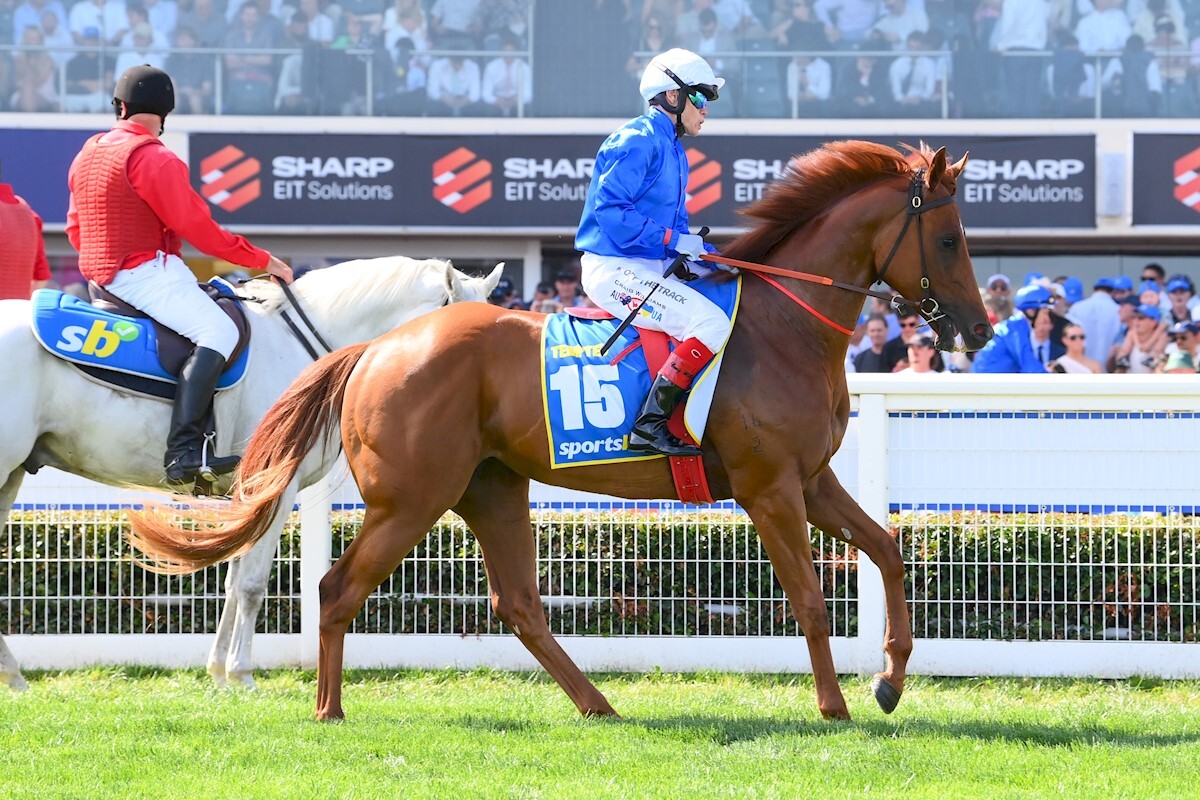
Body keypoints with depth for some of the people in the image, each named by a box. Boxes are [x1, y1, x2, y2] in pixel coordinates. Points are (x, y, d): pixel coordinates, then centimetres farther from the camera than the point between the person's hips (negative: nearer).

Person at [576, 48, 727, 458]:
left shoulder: (673, 150, 18)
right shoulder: (638, 140, -13)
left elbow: (676, 223, 22)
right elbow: (610, 209, -21)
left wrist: (714, 256, 5)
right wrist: (674, 240, -21)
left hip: (652, 269, 10)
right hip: (614, 269, -10)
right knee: (712, 324, -24)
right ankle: (650, 423, -26)